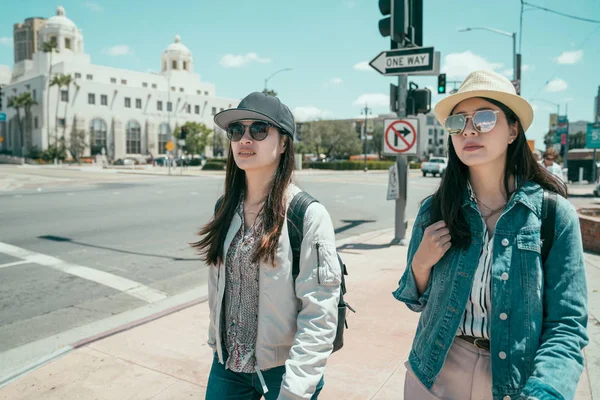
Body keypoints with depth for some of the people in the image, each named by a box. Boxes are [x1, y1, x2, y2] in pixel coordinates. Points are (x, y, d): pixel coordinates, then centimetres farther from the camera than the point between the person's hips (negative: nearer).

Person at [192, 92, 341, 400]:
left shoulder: (308, 215, -18)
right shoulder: (226, 208, 0)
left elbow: (319, 316, -19)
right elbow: (216, 287, 8)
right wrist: (215, 342, 13)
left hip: (282, 369, -4)